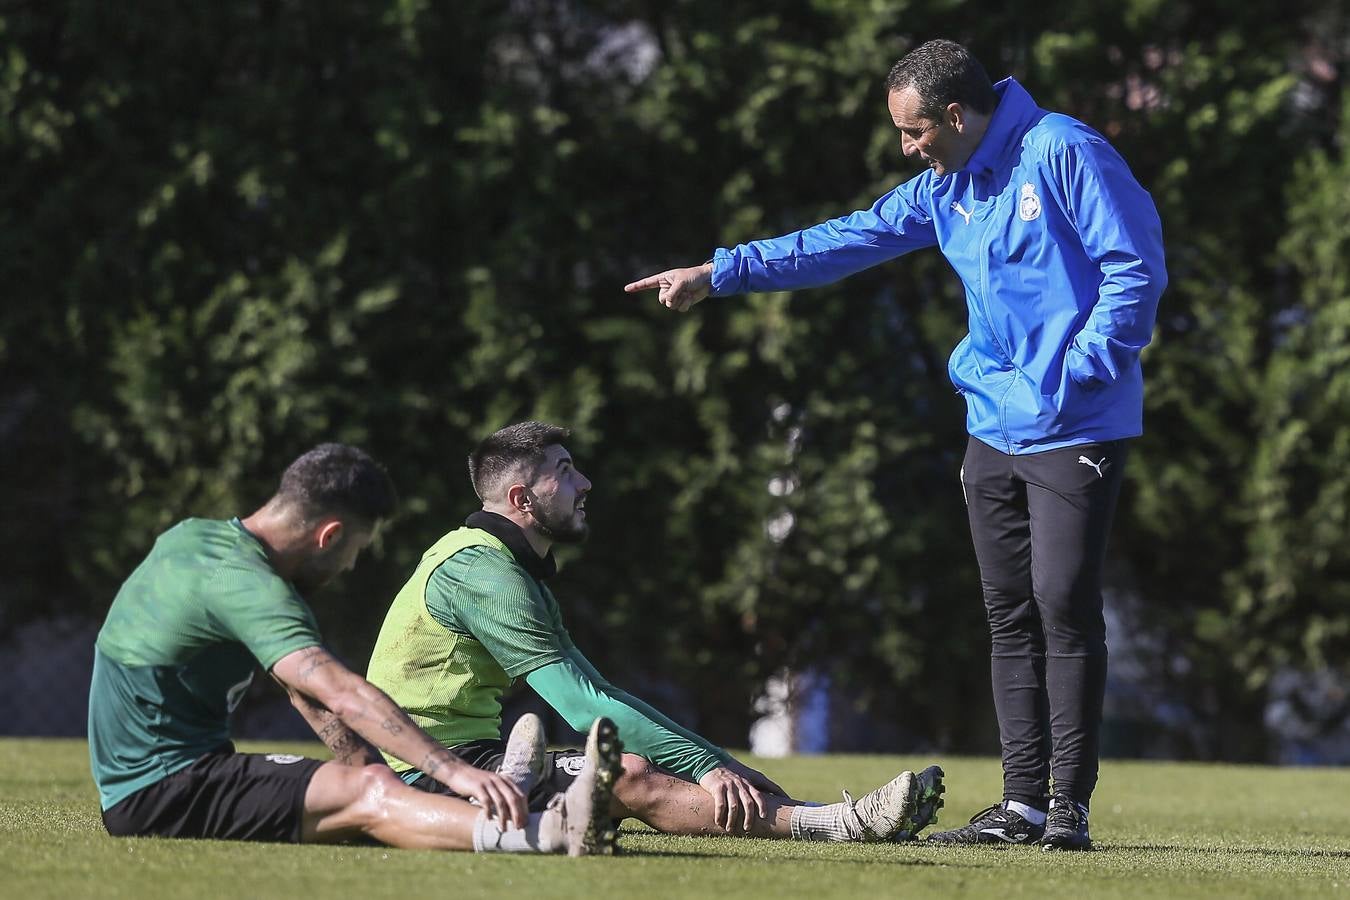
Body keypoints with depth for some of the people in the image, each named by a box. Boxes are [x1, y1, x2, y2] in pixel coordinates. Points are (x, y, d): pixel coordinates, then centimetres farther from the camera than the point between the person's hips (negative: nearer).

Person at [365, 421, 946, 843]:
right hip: (434, 774, -10)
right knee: (632, 777, -26)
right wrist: (706, 765, -21)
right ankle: (847, 823, -35)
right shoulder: (482, 573, -15)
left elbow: (597, 695, 20)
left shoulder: (515, 573, 20)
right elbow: (582, 706, -21)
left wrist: (714, 762, 11)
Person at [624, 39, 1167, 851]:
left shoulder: (1062, 154, -10)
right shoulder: (945, 189, 15)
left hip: (1077, 432, -8)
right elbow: (851, 240, 17)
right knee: (1012, 618, 6)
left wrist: (1080, 370, -16)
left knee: (1065, 608, -9)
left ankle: (1070, 805, -5)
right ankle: (1023, 804, 8)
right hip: (994, 431, 8)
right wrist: (719, 275, 13)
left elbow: (1136, 265, -13)